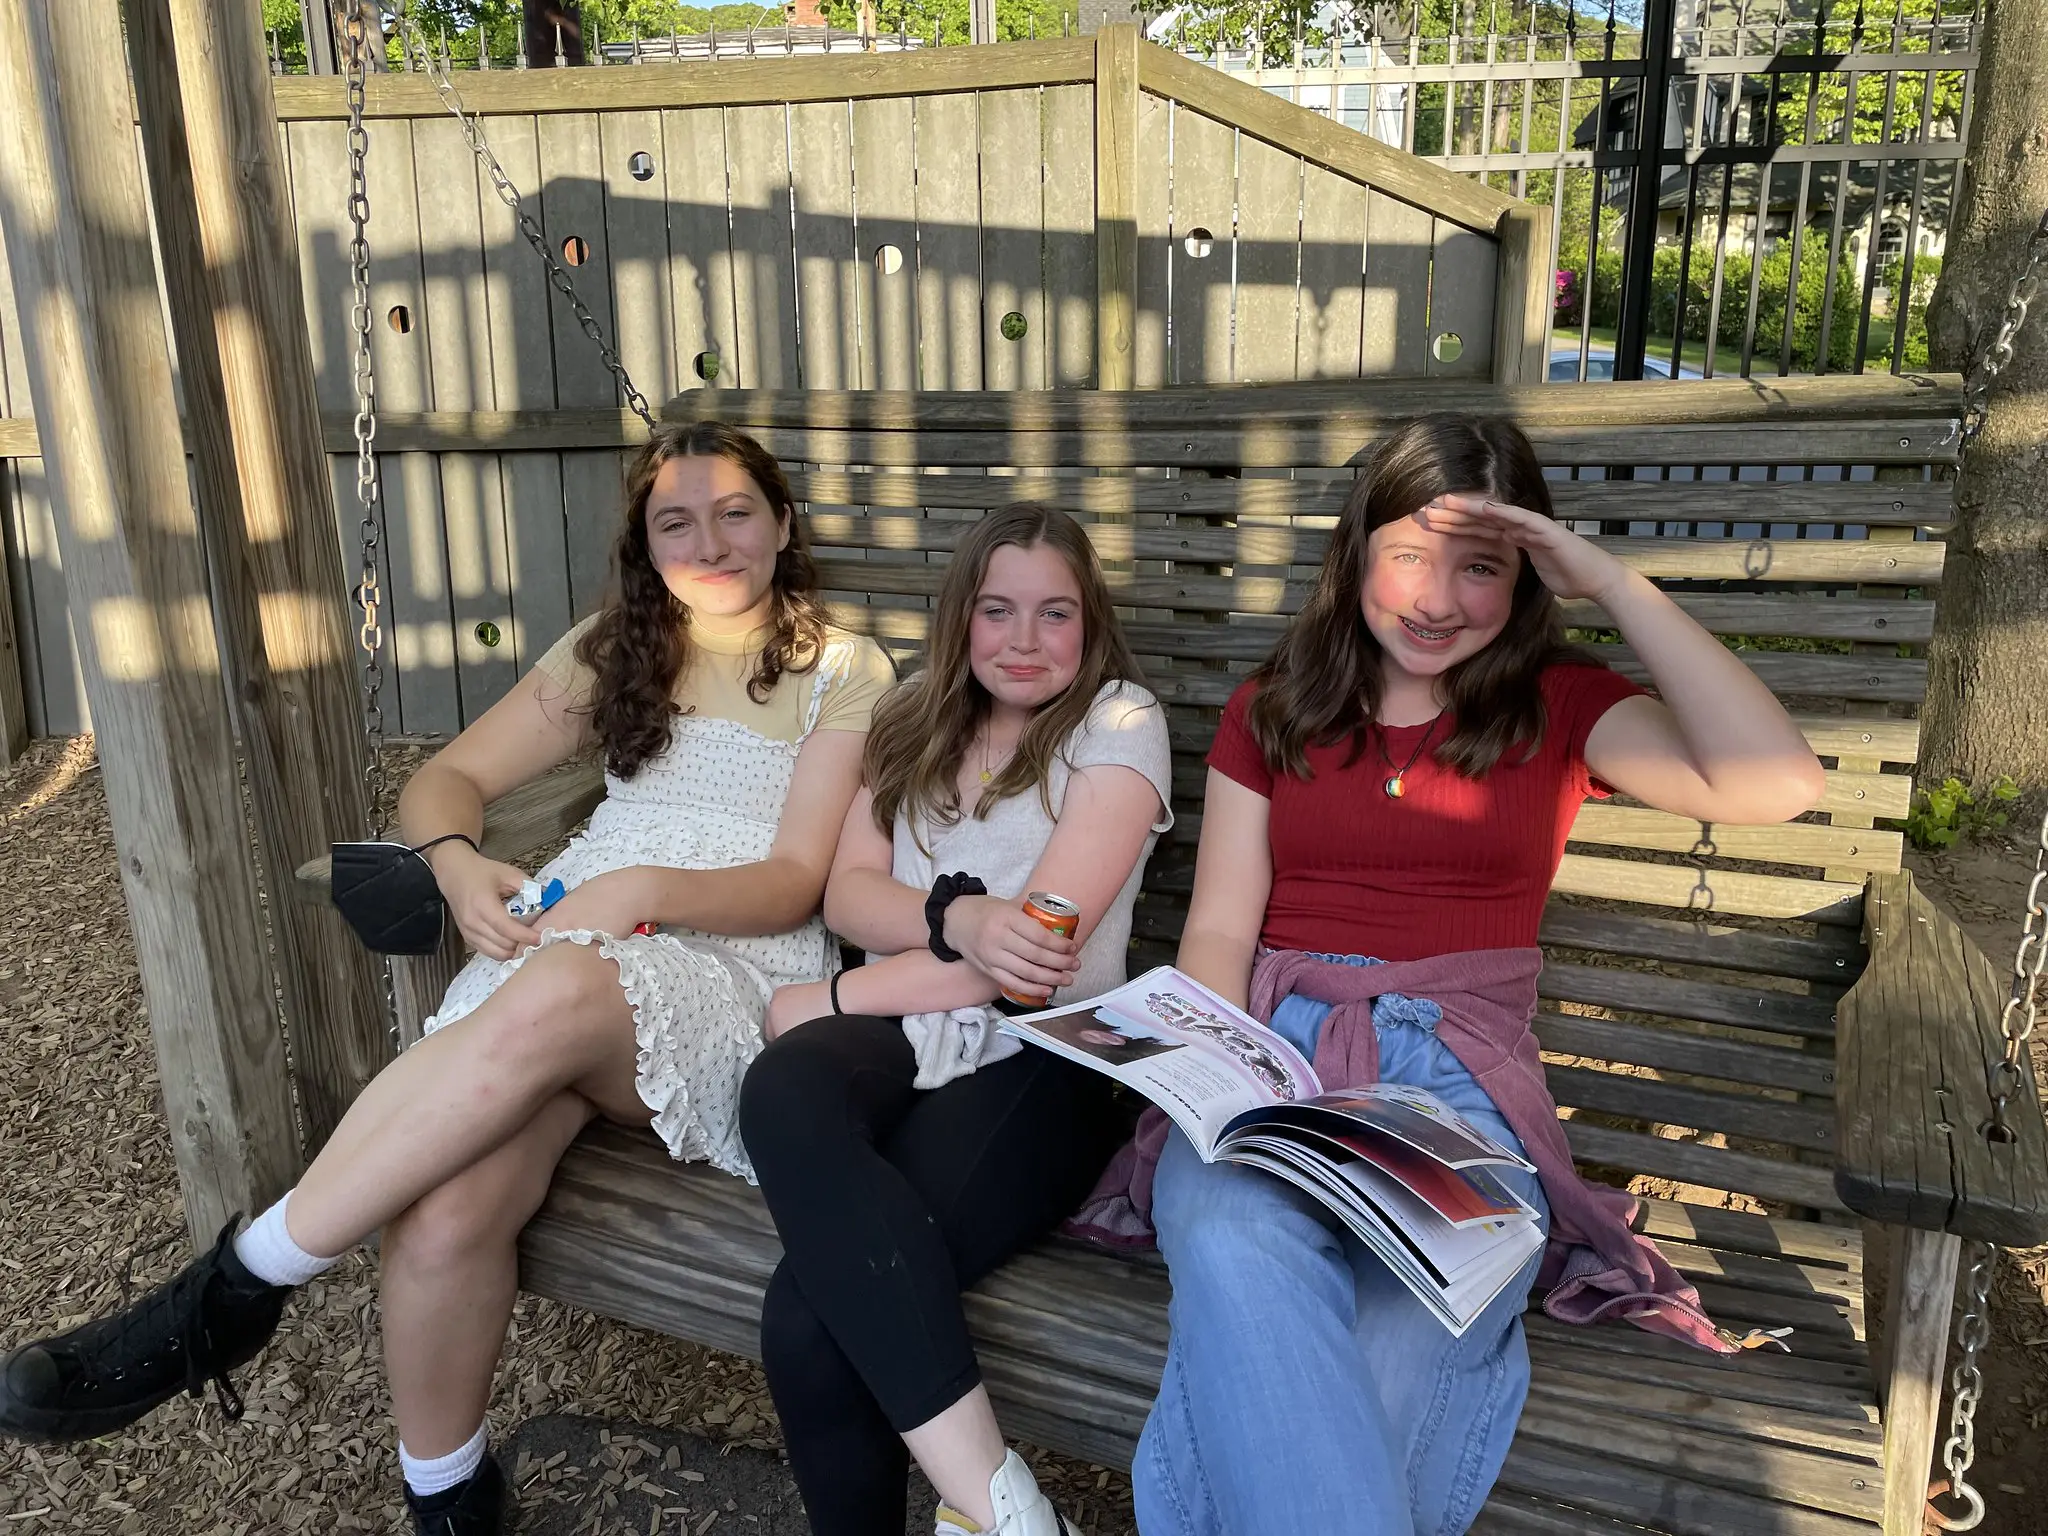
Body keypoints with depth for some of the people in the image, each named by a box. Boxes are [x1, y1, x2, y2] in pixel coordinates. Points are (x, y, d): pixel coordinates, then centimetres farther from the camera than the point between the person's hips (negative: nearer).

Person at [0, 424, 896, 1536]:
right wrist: (456, 864, -5)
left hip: (736, 974, -3)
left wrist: (644, 888, -18)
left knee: (554, 993, -39)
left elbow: (798, 883, -1)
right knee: (442, 1215, -28)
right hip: (556, 940, 3)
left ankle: (231, 1294, -24)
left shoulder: (847, 674, 8)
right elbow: (446, 779, 19)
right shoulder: (615, 649, 21)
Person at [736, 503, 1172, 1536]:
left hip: (1040, 1055, -4)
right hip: (903, 1033, 5)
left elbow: (1042, 945, -8)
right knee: (782, 1087, -35)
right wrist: (959, 921, -14)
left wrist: (831, 1000, -7)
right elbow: (848, 893, 9)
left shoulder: (1119, 723, 3)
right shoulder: (916, 726, 20)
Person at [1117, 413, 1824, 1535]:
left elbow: (1777, 783, -7)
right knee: (1231, 1242, -35)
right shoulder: (1272, 708, 16)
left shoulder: (1556, 707, 11)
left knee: (1417, 1309, -35)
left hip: (1458, 1073, 0)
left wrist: (1613, 582, -4)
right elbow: (1218, 929, 9)